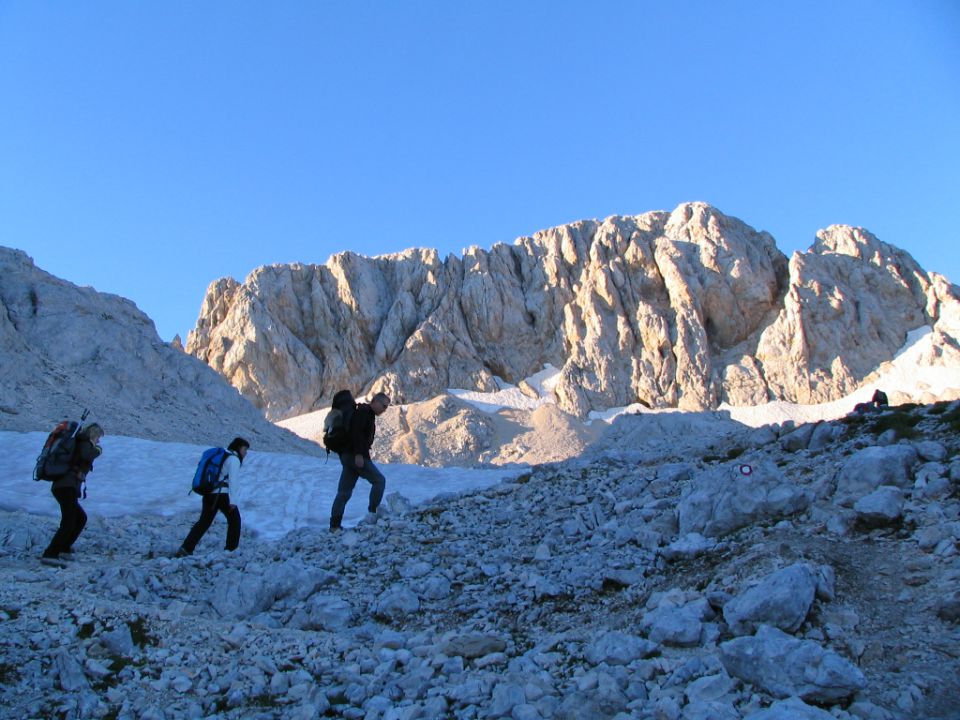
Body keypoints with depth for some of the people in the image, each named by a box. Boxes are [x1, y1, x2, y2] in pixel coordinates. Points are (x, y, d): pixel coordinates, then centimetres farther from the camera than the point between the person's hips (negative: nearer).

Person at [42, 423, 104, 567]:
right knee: (68, 523, -16)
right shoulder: (85, 443, -1)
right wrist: (98, 449, -4)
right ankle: (50, 554, -24)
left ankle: (64, 548, 23)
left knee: (81, 518, 22)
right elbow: (86, 455, -23)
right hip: (67, 487, -10)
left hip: (60, 486, 10)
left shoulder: (78, 443, 24)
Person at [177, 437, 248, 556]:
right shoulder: (234, 459, -4)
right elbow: (233, 480, -14)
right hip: (222, 495, -8)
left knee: (204, 522, 10)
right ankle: (232, 549, 12)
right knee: (234, 519, 9)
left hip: (209, 493, 8)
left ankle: (186, 549, 2)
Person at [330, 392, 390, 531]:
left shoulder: (369, 415, 23)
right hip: (356, 456, -10)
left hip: (348, 456, 10)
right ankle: (372, 512, -5)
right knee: (379, 480, -4)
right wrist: (358, 454, -25)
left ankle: (334, 525, 8)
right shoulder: (363, 411, -8)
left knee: (344, 492, 7)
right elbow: (356, 431, -21)